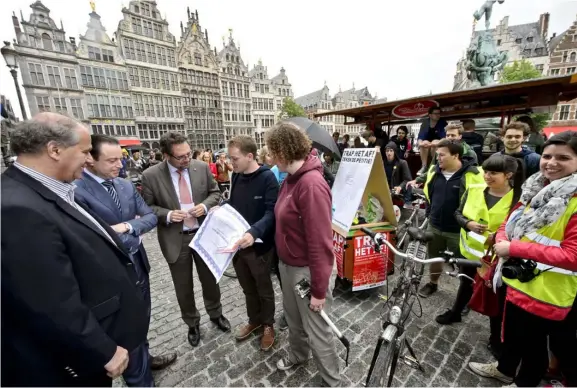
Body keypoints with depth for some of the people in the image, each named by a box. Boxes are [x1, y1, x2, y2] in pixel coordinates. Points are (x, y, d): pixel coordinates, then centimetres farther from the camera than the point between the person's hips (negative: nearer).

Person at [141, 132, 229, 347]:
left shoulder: (202, 167, -7)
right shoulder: (151, 176, -12)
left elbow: (215, 192, 3)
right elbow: (146, 207, -3)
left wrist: (205, 206, -16)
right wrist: (167, 215, -21)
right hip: (175, 239, -1)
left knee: (210, 278, 19)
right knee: (183, 287, 17)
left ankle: (216, 313, 46)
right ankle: (192, 323, 43)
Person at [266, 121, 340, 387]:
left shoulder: (312, 184, -28)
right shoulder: (290, 179, 1)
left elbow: (320, 242, -26)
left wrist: (319, 289, -19)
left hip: (307, 271, -8)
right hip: (287, 264, 8)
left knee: (316, 329, 15)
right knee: (293, 318, 29)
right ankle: (297, 355, 58)